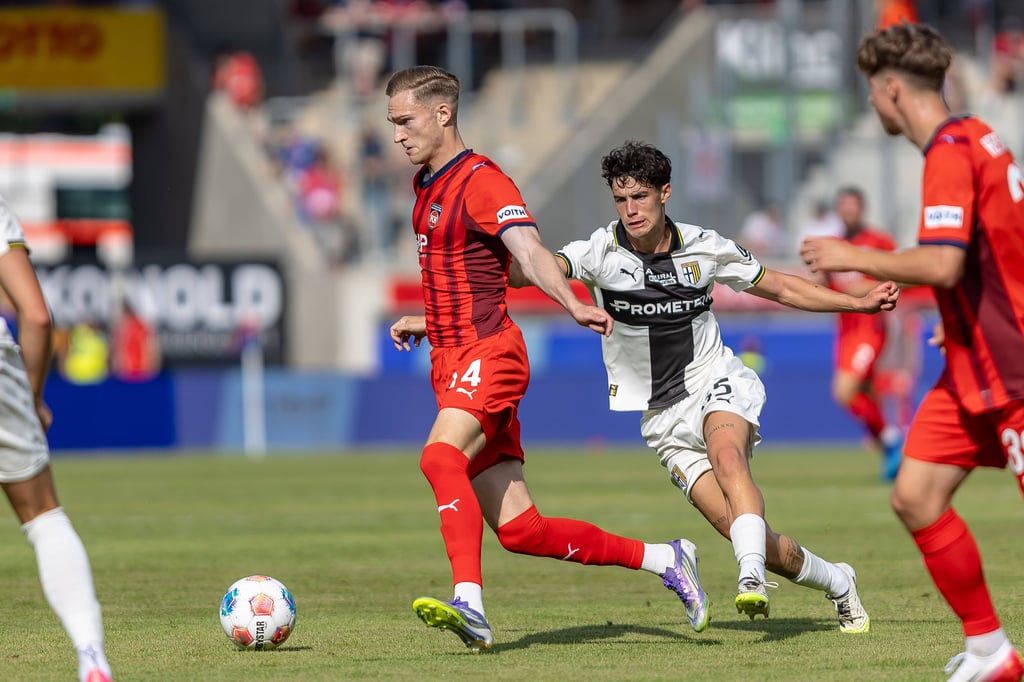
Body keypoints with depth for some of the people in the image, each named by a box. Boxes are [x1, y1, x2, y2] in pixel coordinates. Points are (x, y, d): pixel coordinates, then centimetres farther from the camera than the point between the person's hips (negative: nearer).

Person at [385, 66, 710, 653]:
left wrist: (574, 306, -40)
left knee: (441, 457, -34)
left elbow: (530, 252, -26)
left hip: (488, 354, -9)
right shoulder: (429, 187, 20)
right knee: (520, 530, 2)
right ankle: (664, 560, 14)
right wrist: (424, 322, 33)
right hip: (452, 362, 9)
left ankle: (469, 603, -47)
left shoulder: (480, 180, -9)